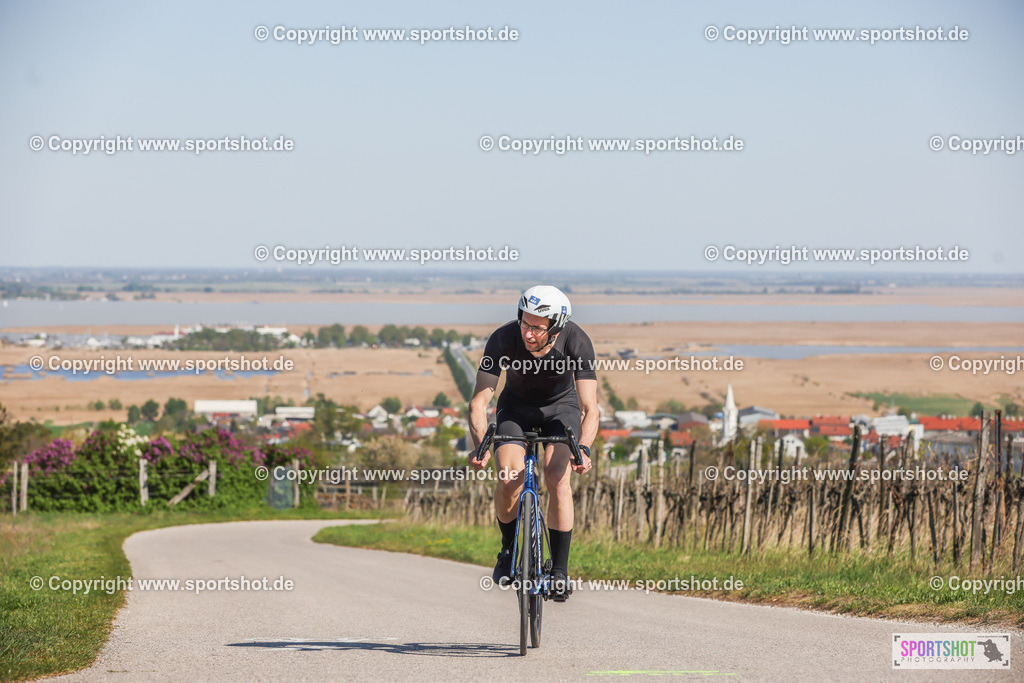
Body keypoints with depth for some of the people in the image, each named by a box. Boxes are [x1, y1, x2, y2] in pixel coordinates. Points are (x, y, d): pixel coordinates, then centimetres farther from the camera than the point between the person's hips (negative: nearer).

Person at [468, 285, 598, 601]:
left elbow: (590, 408, -33)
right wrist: (480, 445, -46)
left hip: (561, 406, -1)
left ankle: (559, 570, -10)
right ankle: (509, 549, 7)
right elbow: (479, 401, -29)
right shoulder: (503, 339, -32)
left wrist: (583, 449, -51)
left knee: (557, 478, -22)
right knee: (509, 477, -20)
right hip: (516, 406, 1)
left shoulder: (576, 343, -33)